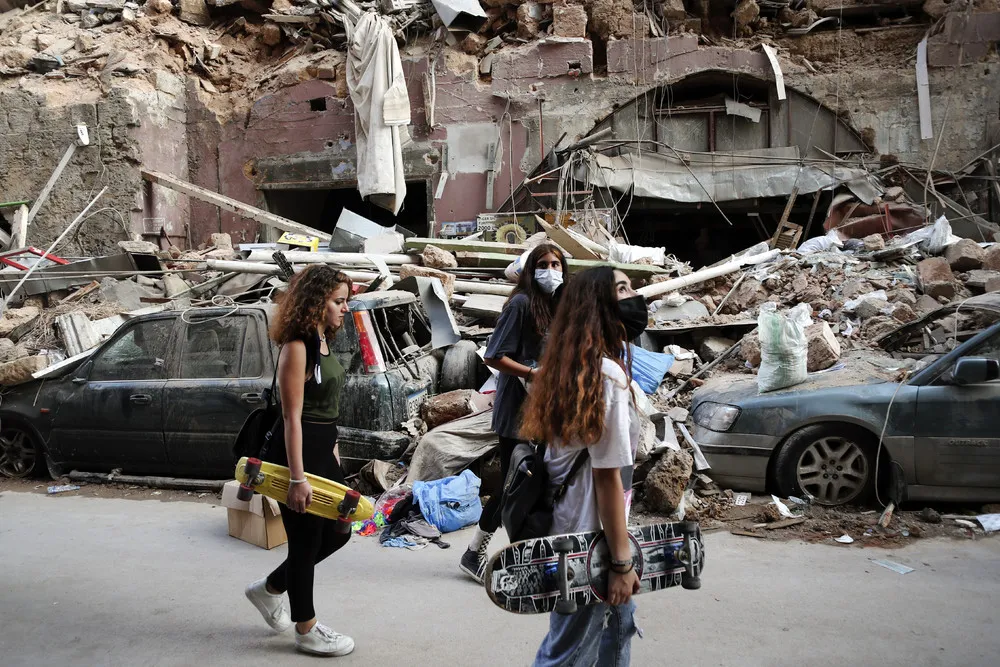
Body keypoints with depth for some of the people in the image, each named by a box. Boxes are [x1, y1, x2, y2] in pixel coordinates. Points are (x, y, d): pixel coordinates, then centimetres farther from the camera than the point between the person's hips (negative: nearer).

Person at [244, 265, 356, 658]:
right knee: (305, 542, 5)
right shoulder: (296, 346, -18)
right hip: (299, 453, -10)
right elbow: (292, 417, -20)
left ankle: (270, 590, 35)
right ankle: (307, 631, 23)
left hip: (324, 451, 10)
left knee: (336, 532, 18)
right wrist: (297, 479, -21)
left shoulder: (321, 341, 9)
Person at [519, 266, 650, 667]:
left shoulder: (575, 366, 7)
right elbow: (607, 477, -22)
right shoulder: (607, 374, -22)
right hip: (588, 534, -9)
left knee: (619, 619, 25)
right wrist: (621, 561, -16)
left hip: (573, 523, 9)